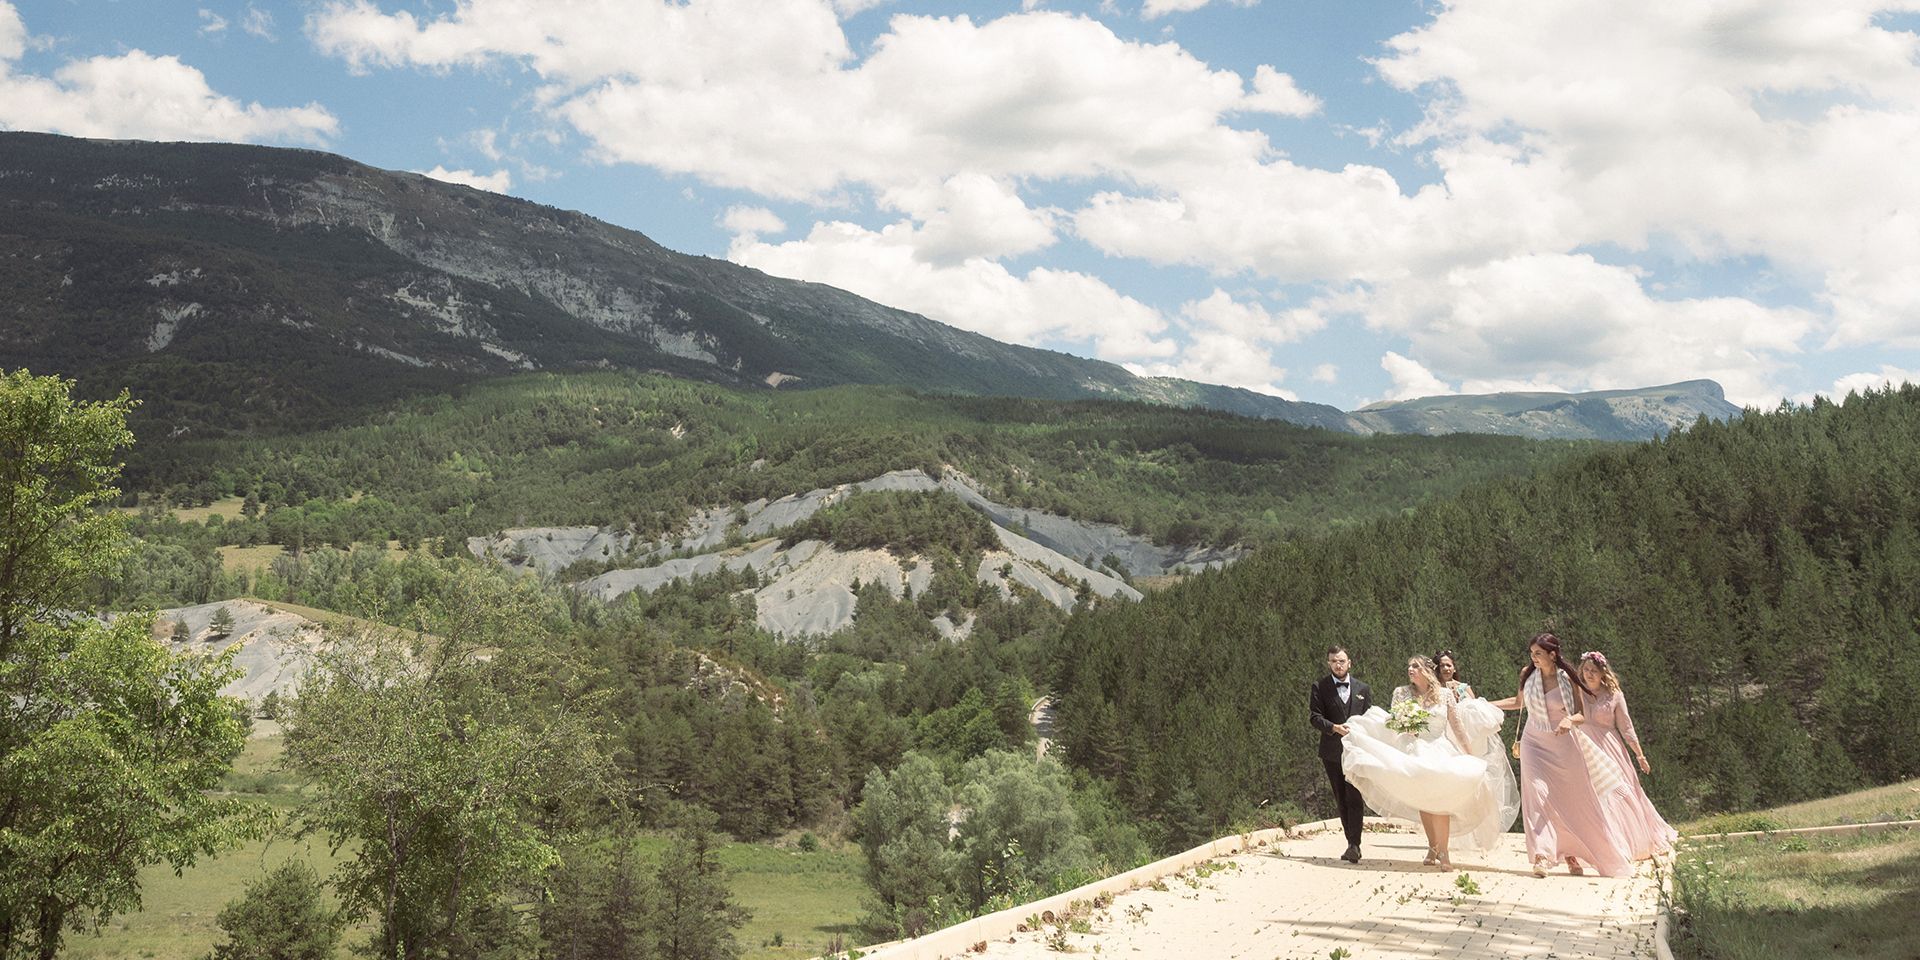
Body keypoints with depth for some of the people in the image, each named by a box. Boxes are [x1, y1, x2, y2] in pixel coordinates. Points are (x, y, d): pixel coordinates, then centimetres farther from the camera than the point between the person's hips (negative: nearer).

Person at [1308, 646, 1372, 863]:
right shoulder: (1318, 688, 3)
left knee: (1354, 798, -11)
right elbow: (1314, 717, -5)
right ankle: (1352, 843, 15)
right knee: (1341, 801, 7)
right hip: (1332, 752, 0)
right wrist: (1335, 727, -21)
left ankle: (1354, 845, -13)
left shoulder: (1362, 689, 11)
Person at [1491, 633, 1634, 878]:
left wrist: (1569, 720, -25)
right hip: (1535, 744, 0)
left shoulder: (1568, 679, -6)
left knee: (1573, 802, 5)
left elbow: (1582, 715, -3)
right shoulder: (1527, 675, 0)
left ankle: (1570, 853, 23)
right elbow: (1519, 702, 18)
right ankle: (1542, 856, -24)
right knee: (1538, 793, -17)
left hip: (1563, 745, 0)